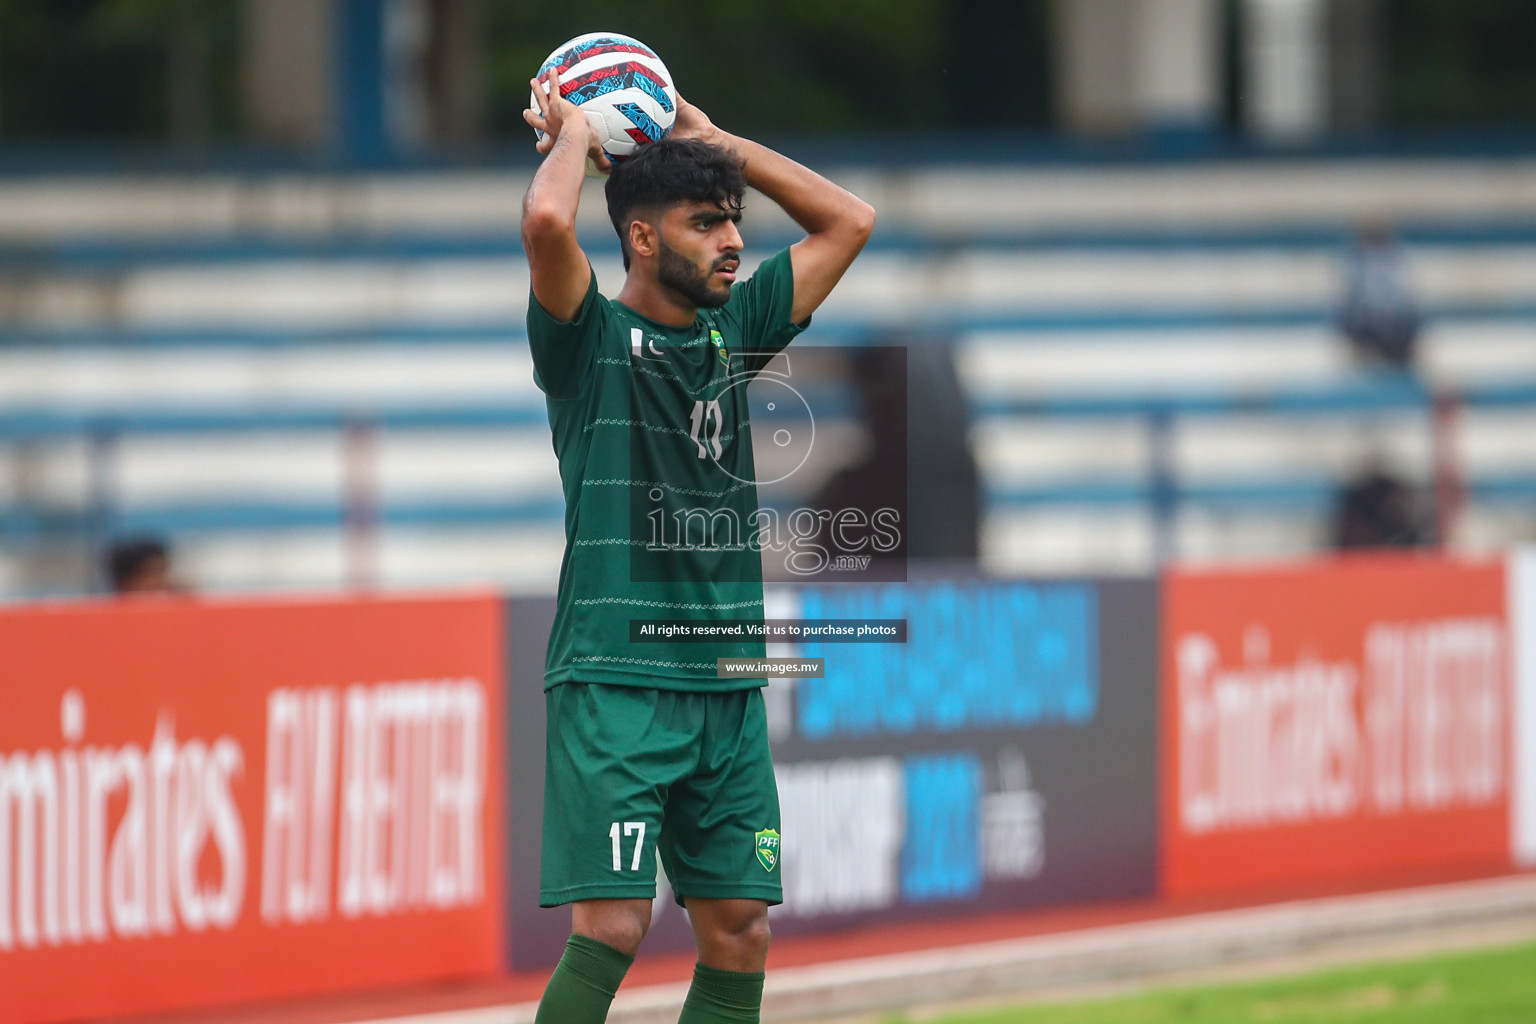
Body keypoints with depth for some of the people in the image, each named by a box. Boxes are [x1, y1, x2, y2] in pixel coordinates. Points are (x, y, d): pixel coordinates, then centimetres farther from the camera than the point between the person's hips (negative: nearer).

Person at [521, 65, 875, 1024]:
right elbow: (547, 223, -22)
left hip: (728, 688, 6)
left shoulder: (733, 330, 15)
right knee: (613, 926, -15)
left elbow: (849, 220, 21)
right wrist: (574, 135, -2)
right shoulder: (590, 338, -3)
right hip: (615, 682, -6)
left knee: (740, 934, 3)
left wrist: (710, 137, 16)